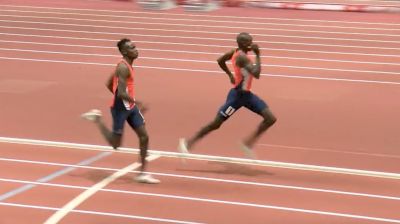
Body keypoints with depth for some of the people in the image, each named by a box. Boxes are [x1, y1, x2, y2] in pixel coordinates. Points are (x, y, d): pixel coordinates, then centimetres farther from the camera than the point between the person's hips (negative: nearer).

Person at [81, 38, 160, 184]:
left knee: (144, 136, 3)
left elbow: (109, 84, 18)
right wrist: (137, 103, -20)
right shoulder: (123, 68, -21)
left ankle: (143, 173, 8)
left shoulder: (127, 65, 10)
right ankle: (97, 119, 16)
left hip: (130, 106, 9)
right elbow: (121, 93, -27)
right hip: (120, 108, -9)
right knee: (115, 144, 1)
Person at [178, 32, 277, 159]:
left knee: (271, 119, 1)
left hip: (247, 94, 9)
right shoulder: (242, 57, -24)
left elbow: (220, 61, 19)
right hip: (237, 95, -9)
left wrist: (230, 75, 20)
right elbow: (256, 74, -34)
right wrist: (258, 55, -26)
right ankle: (188, 143, 13)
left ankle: (248, 144, 11)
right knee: (216, 123, 0)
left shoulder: (237, 52, 4)